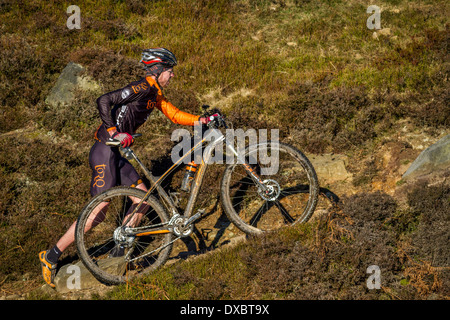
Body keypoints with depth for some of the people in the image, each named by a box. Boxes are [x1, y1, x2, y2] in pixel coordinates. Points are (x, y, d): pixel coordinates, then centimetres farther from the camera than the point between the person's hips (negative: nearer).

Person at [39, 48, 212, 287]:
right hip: (105, 152, -10)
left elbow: (174, 114, 20)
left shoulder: (154, 93, 16)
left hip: (116, 154, 10)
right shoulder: (142, 87, -14)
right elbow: (104, 101, -22)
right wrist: (114, 132, -27)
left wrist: (201, 120, 7)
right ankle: (51, 257, -5)